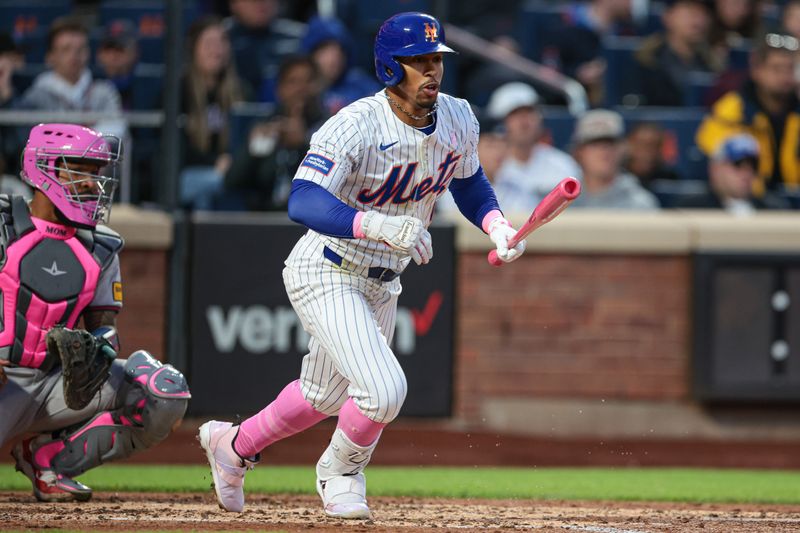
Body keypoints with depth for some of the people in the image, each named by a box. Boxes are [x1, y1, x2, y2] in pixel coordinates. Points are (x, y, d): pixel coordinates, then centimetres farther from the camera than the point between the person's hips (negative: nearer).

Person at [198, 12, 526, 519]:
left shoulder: (459, 120, -6)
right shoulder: (355, 128, -28)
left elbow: (469, 181, 14)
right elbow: (304, 203, -40)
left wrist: (497, 225, -7)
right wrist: (379, 225, -54)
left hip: (383, 284, 8)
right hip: (326, 275, -8)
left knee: (325, 397, 22)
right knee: (384, 389, -22)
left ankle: (232, 444, 48)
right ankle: (341, 470, 11)